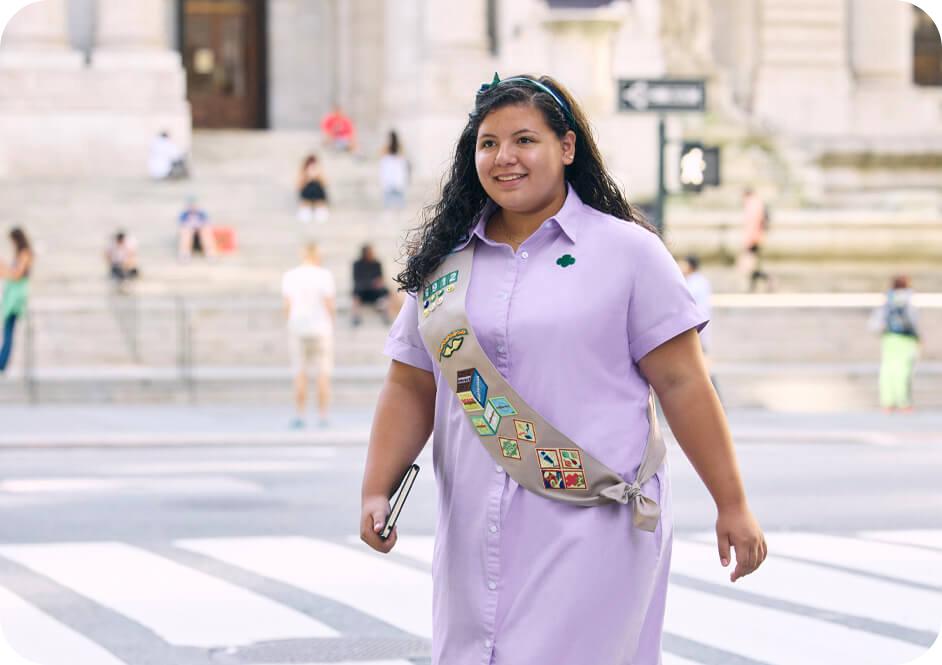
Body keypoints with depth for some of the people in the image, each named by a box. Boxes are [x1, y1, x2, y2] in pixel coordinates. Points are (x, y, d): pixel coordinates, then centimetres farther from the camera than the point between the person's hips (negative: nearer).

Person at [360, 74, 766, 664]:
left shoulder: (626, 251, 1)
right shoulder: (444, 262, 12)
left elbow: (682, 382, -1)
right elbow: (411, 389, 14)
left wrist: (732, 505, -1)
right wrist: (376, 493, 2)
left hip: (593, 532, -4)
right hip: (477, 534, 4)